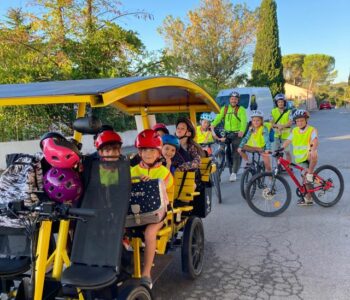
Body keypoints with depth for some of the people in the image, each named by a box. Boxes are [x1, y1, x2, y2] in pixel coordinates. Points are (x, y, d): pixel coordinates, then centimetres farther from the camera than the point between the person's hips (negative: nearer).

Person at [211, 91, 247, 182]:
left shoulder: (241, 109, -3)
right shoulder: (224, 108, 8)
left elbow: (244, 121, -17)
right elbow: (218, 118, -3)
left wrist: (242, 131, -36)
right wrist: (212, 126, -22)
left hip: (237, 134, -4)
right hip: (227, 134, 4)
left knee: (236, 153, -10)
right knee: (227, 153, 4)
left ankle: (234, 173, -9)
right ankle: (231, 172, 16)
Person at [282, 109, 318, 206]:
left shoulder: (312, 130, -7)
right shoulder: (294, 131, 7)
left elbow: (315, 140, -25)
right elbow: (287, 141, 1)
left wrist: (313, 150, -44)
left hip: (309, 157, -4)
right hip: (300, 159, 4)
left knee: (313, 156, -37)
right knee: (306, 179, 5)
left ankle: (310, 173, -18)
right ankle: (308, 199, 17)